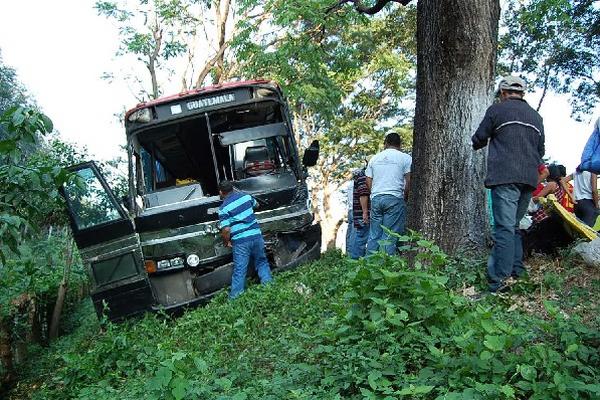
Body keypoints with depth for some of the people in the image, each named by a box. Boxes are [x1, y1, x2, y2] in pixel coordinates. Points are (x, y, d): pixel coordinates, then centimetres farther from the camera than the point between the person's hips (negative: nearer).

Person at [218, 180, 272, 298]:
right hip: (256, 235, 4)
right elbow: (255, 204, 28)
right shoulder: (246, 196, 7)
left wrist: (227, 242, 3)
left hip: (240, 241, -4)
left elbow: (226, 230, -14)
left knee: (239, 270, 2)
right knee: (262, 263, 19)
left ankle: (235, 297, 8)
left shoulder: (223, 208, -8)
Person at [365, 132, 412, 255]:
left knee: (374, 235, 9)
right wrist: (405, 197, 7)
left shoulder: (374, 158, 15)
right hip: (395, 198, -4)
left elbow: (368, 181, 13)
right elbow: (409, 181, -5)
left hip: (376, 198, 4)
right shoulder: (405, 158, 2)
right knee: (390, 236, -3)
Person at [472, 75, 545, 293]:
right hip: (529, 178, 6)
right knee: (514, 226, 14)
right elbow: (540, 150, 24)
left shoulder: (497, 109, 4)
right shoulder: (536, 116, 20)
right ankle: (517, 273, 12)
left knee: (505, 228, -11)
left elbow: (478, 140, 9)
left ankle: (500, 282, -15)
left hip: (504, 177, -6)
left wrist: (476, 145, 31)